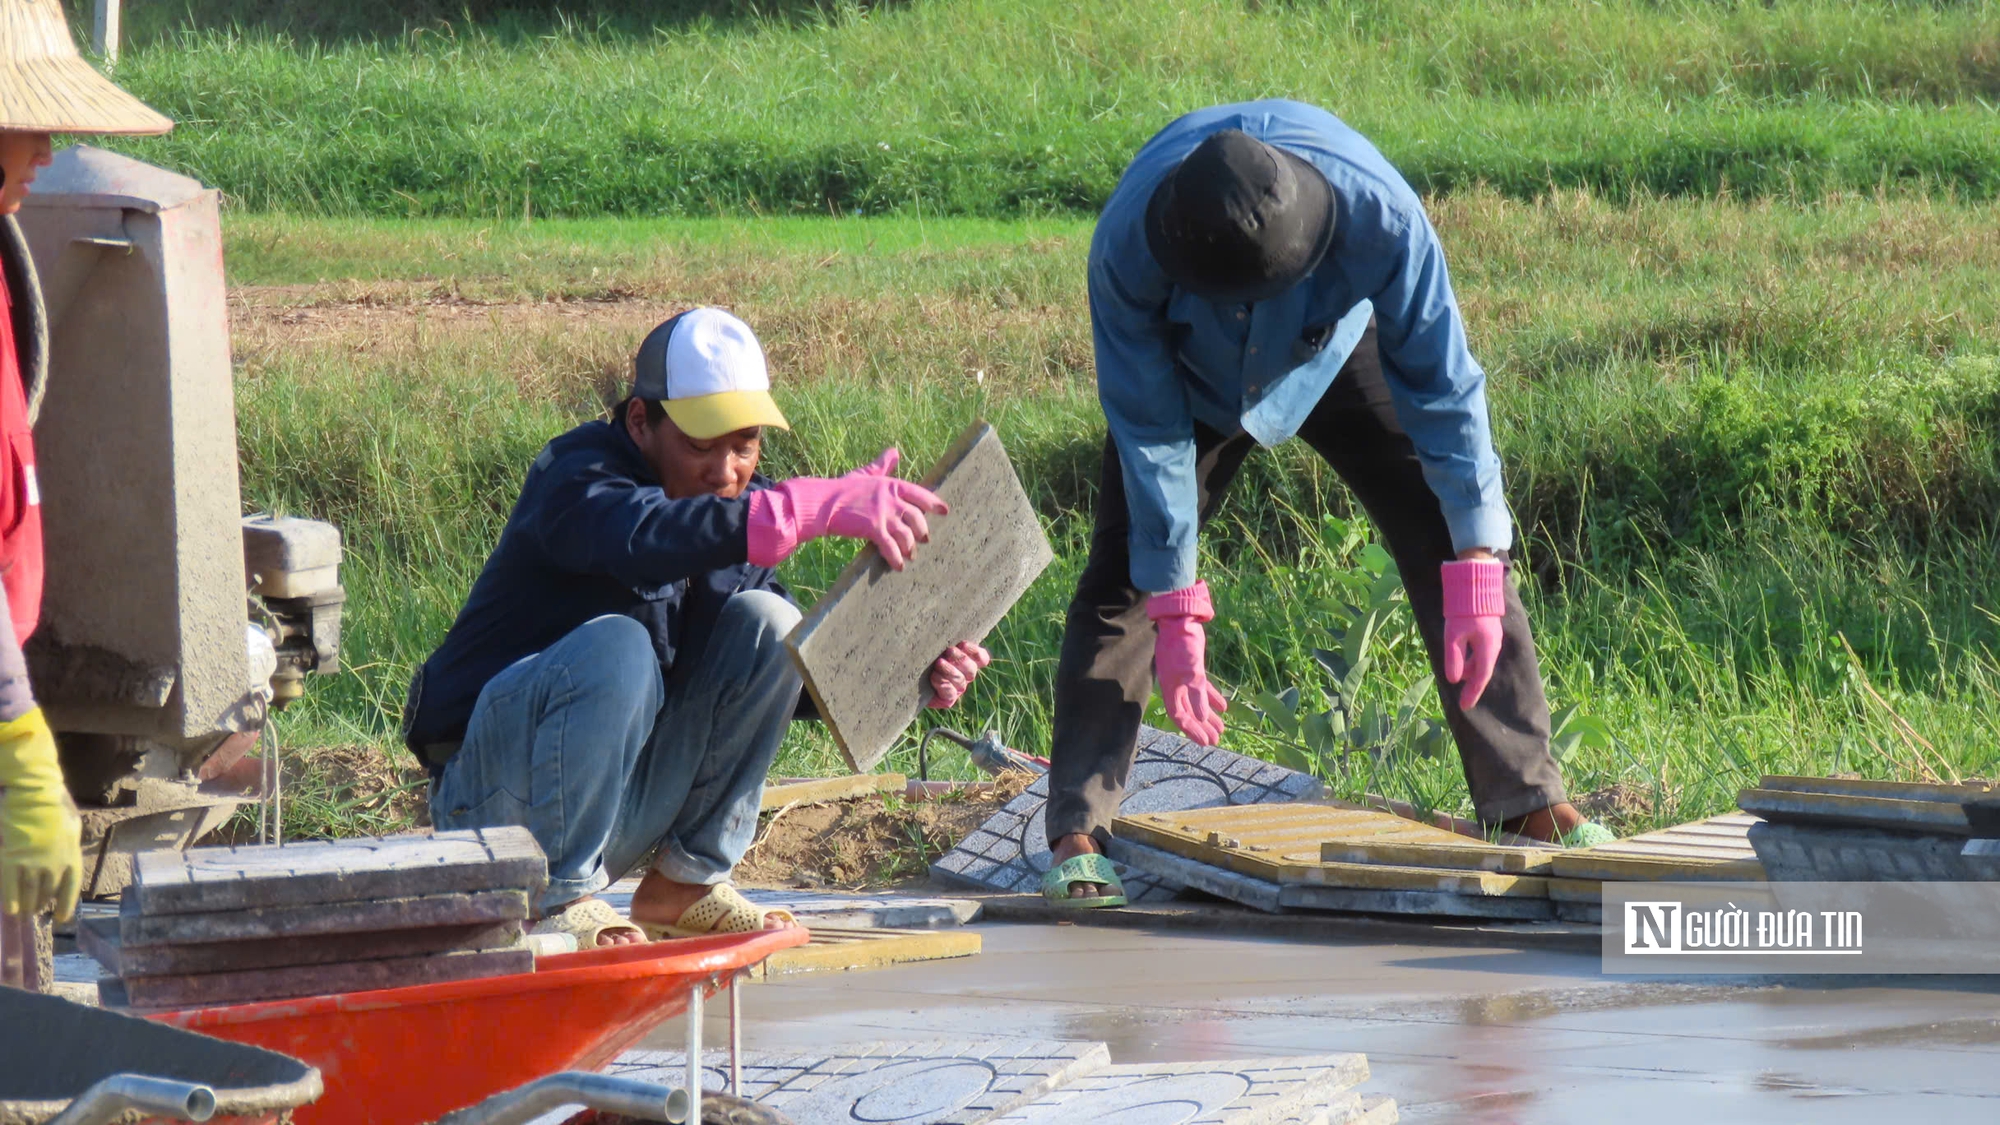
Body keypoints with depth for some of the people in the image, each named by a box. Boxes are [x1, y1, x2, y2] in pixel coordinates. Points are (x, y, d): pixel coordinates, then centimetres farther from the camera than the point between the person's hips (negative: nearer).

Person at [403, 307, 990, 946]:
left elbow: (801, 680, 10)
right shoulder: (576, 478, -18)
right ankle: (559, 902, -20)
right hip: (490, 793, -7)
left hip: (622, 793, 7)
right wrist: (818, 507, -53)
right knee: (616, 648, -33)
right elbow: (646, 539, -43)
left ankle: (684, 886, -2)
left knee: (766, 625, -7)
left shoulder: (742, 507, 5)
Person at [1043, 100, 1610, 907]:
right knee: (1123, 580, -14)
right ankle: (1078, 834, -13)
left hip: (1335, 351, 1)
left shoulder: (1378, 215, -40)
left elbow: (1442, 385, -27)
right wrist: (1176, 615, -23)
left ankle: (1529, 802, -5)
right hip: (1189, 373, 0)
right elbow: (1147, 426, -26)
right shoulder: (1126, 245, -39)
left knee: (1460, 550, -9)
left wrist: (1474, 569, -25)